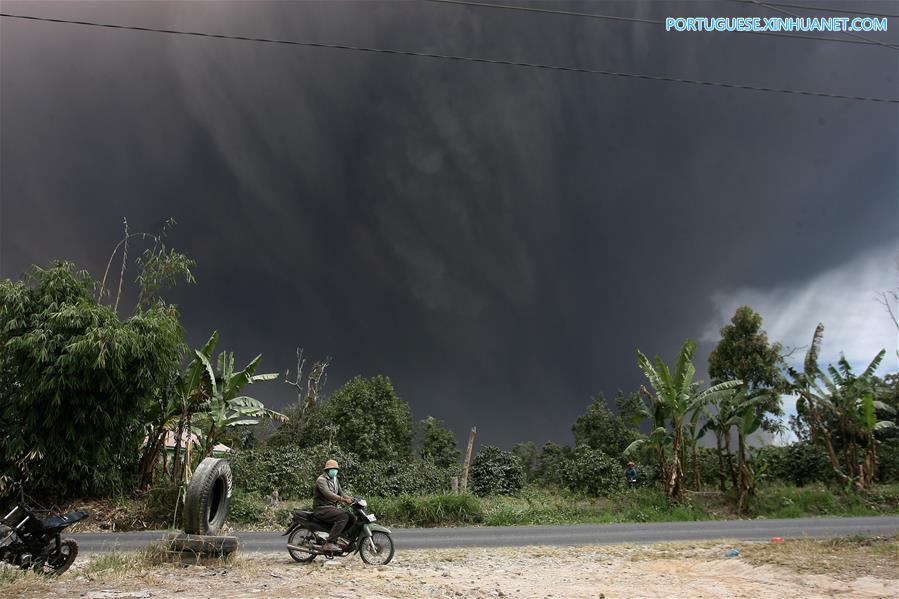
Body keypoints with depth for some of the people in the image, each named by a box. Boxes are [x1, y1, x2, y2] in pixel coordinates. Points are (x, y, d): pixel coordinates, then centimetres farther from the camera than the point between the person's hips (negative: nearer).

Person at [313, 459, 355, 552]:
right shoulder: (321, 480, -11)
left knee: (351, 517, -6)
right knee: (343, 516, -28)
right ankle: (329, 543, -29)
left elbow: (341, 493, 20)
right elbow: (328, 494, -26)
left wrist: (351, 500, 0)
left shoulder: (335, 480, 19)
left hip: (332, 507, 8)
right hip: (322, 509, -8)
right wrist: (343, 500, -34)